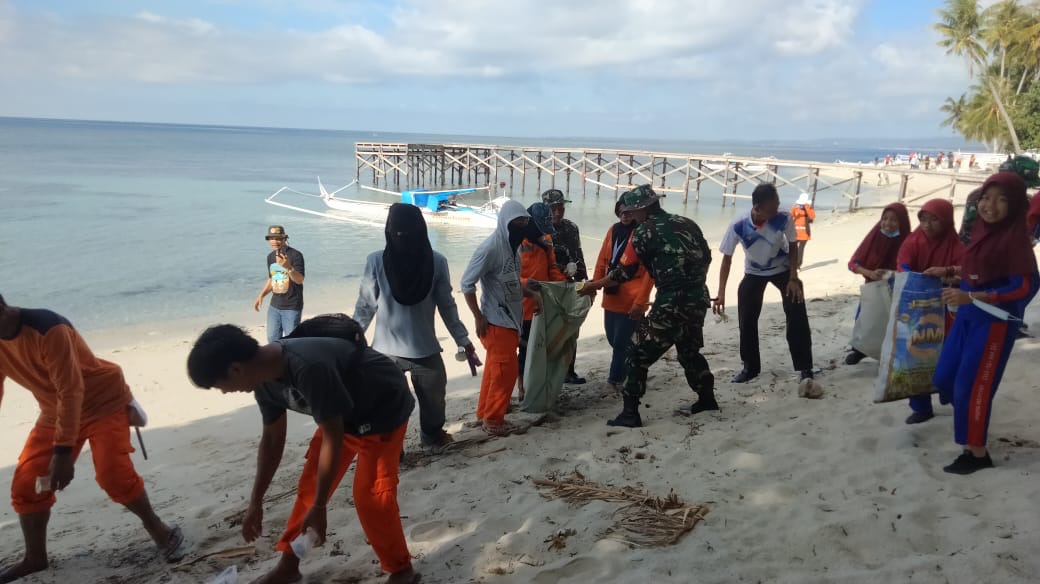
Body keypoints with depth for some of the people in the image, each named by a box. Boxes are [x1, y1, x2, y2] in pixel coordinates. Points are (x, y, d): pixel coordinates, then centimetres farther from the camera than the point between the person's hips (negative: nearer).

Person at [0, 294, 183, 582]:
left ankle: (158, 529, 5)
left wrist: (62, 451, -29)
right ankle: (35, 558, 22)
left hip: (104, 401, -7)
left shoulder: (48, 329, -31)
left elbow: (71, 391, -30)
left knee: (113, 475, -19)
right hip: (55, 411, 8)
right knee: (26, 482, 3)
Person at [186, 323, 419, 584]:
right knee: (310, 485, 9)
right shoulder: (265, 378, -9)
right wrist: (255, 503, 12)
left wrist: (318, 508, -21)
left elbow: (333, 439, -30)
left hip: (384, 408, -8)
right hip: (343, 413, 8)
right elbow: (272, 438, 5)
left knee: (370, 494, -13)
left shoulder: (309, 368, -39)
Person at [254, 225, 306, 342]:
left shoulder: (295, 255, -14)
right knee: (272, 339, 13)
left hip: (292, 307, -7)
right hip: (274, 306, 7)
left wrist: (289, 267, -42)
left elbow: (300, 280, -24)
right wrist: (261, 295, 9)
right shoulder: (270, 256, 8)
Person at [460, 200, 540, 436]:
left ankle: (485, 414, 28)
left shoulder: (512, 247, 8)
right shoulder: (490, 248, -18)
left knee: (496, 369, 16)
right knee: (505, 370, -4)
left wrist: (532, 294, 5)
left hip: (510, 318, 9)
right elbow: (467, 283, -19)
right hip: (496, 321, -9)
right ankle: (493, 420, 9)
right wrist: (478, 317, -17)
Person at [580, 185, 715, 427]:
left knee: (639, 354, 1)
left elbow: (624, 272, -4)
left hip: (671, 303, -7)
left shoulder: (643, 232, -6)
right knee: (689, 351, 27)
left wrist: (594, 285, 9)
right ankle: (707, 399, 37)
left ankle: (630, 413, 1)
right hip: (698, 299, 7)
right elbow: (706, 257, 18)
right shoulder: (687, 223, 12)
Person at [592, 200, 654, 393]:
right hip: (611, 296, 6)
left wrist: (640, 301, -16)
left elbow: (650, 272, -12)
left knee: (621, 341, -3)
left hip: (631, 300, -6)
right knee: (613, 339, 13)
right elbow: (602, 260, 13)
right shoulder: (613, 230, 9)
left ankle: (615, 379, 13)